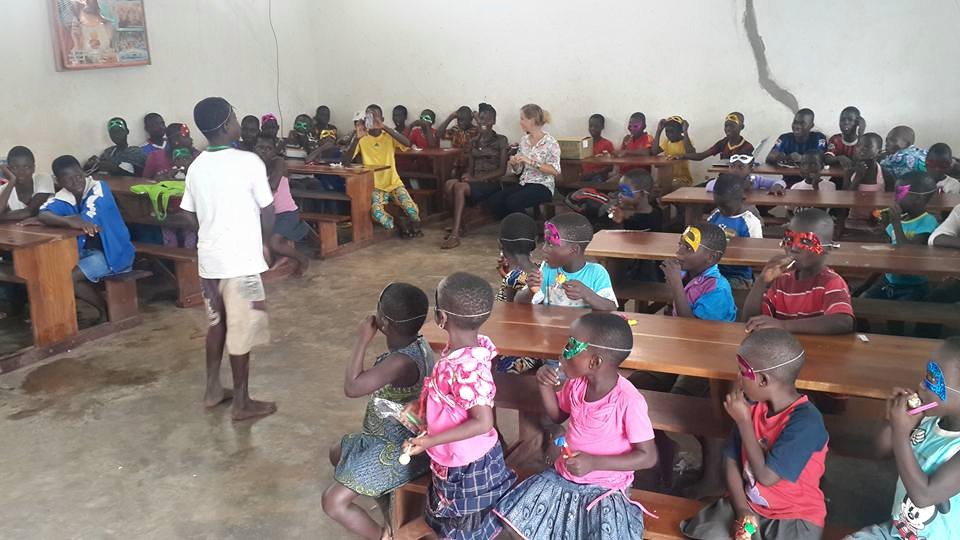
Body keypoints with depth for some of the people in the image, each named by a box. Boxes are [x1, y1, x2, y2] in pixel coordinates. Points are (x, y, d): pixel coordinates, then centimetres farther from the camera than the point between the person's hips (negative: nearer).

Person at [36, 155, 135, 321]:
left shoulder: (98, 188, -17)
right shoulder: (63, 197, -1)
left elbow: (86, 221, -29)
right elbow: (42, 215, -20)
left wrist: (54, 220, -18)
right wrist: (69, 221, -40)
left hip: (113, 251, -7)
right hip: (87, 250, 7)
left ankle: (105, 309, 1)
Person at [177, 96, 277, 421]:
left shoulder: (196, 166, 5)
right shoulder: (248, 162, -14)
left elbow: (188, 214, 11)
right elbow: (267, 212, -9)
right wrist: (264, 241, 10)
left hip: (209, 258, 7)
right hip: (241, 260, -7)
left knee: (217, 324, 21)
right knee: (242, 331, 3)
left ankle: (213, 390, 30)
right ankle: (242, 402, 12)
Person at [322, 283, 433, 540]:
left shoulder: (402, 361, -34)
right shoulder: (417, 343, -4)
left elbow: (351, 387, -29)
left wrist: (362, 341, -23)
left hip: (400, 451, -10)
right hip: (399, 437, 10)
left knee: (333, 502, -9)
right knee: (337, 454, 29)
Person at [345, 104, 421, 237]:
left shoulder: (389, 135, -1)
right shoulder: (361, 138, -1)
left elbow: (407, 143, -22)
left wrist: (383, 127, -29)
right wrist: (357, 138, -29)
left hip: (393, 183, 1)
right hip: (374, 186, -1)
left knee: (413, 211, -23)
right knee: (376, 212, -30)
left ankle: (414, 226, 11)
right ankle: (397, 226, -2)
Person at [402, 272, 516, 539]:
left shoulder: (465, 367, -35)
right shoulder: (475, 345, -8)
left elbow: (482, 423, -33)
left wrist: (429, 441, -30)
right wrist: (423, 406, 6)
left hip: (466, 466, -8)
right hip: (456, 460, 8)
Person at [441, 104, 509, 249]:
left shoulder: (501, 140, 1)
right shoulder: (474, 142, 18)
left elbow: (502, 170, -6)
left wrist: (477, 178, -15)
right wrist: (466, 175, -9)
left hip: (492, 183, -5)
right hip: (475, 182, 5)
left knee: (459, 187, -33)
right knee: (449, 184, -27)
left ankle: (455, 235, -35)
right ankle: (459, 226, -18)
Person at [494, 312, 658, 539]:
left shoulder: (628, 401, -25)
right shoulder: (576, 383, -5)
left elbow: (648, 456, -19)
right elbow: (557, 415, 14)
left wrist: (593, 463, -27)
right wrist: (545, 385, -6)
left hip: (605, 490, -5)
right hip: (562, 477, 6)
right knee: (511, 521, -3)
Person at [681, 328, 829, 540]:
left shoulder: (805, 421, -23)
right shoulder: (753, 406, -3)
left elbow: (766, 476, -23)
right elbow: (731, 461, 2)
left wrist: (743, 421, -18)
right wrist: (742, 511, -11)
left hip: (794, 517, -5)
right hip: (749, 505, 5)